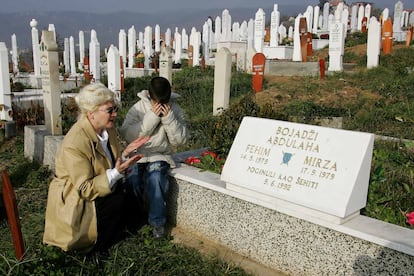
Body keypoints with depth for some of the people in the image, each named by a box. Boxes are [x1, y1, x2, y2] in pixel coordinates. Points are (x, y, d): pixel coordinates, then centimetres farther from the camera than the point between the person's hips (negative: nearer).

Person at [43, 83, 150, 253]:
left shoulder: (107, 129, -2)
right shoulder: (75, 143, -28)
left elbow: (112, 164, 6)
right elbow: (84, 189, -26)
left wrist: (126, 153, -14)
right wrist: (116, 173, -34)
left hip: (95, 189, 9)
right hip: (73, 200, -8)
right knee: (118, 201, -23)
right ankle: (96, 248, -2)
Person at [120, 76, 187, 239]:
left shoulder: (175, 110, 1)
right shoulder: (138, 108, -2)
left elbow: (179, 140, -4)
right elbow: (128, 135, -14)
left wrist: (169, 118, -17)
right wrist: (152, 117, -20)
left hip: (160, 155, 0)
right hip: (137, 154, 1)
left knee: (155, 178, -31)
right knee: (132, 178, -27)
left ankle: (157, 221, -13)